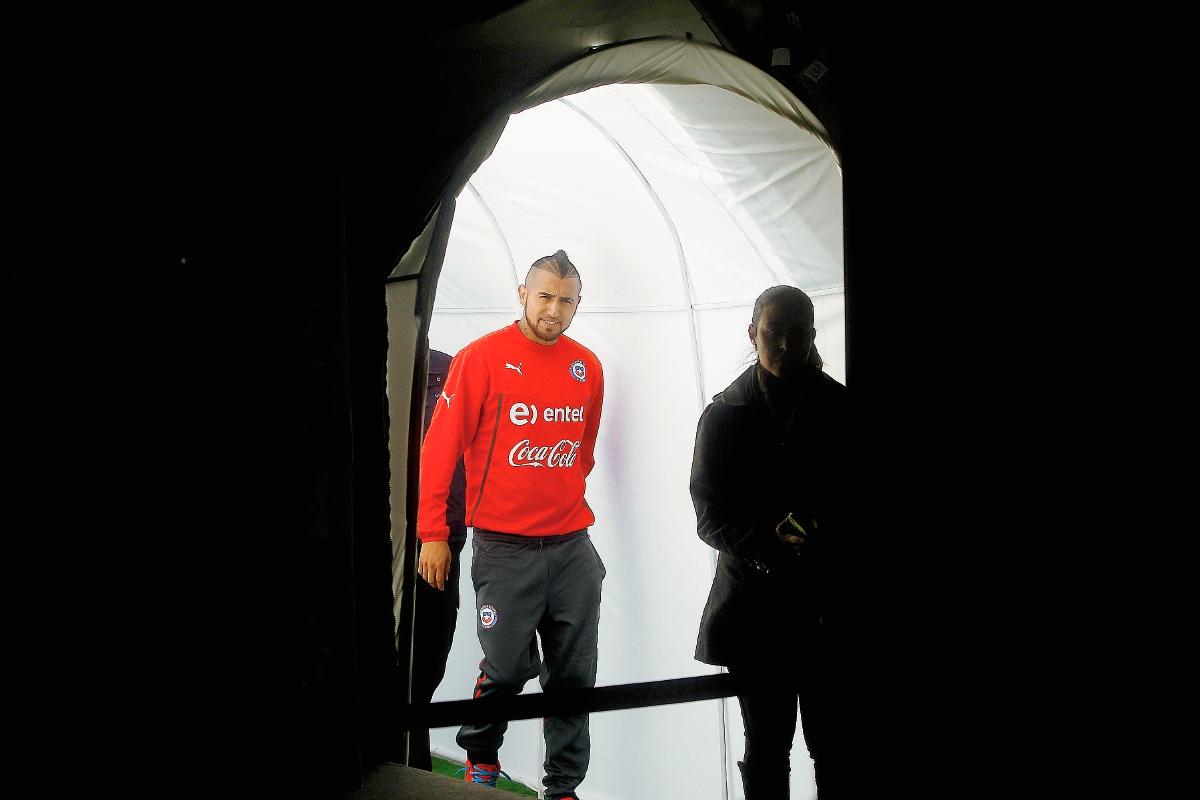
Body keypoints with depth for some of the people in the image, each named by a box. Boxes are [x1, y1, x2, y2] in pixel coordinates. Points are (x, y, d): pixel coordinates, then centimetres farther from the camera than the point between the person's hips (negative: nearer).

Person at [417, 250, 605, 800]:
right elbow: (439, 448, -6)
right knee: (507, 667, 0)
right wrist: (433, 534, -8)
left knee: (573, 673, 7)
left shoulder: (587, 367, 8)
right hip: (503, 548, -4)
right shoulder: (482, 358, -6)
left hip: (572, 546, 4)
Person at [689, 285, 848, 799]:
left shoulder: (839, 408, 3)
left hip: (828, 602, 0)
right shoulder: (724, 415, 3)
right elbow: (709, 516, -2)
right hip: (756, 603, 0)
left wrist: (826, 539, -19)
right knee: (766, 744, 8)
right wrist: (768, 543, -20)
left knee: (830, 746, 0)